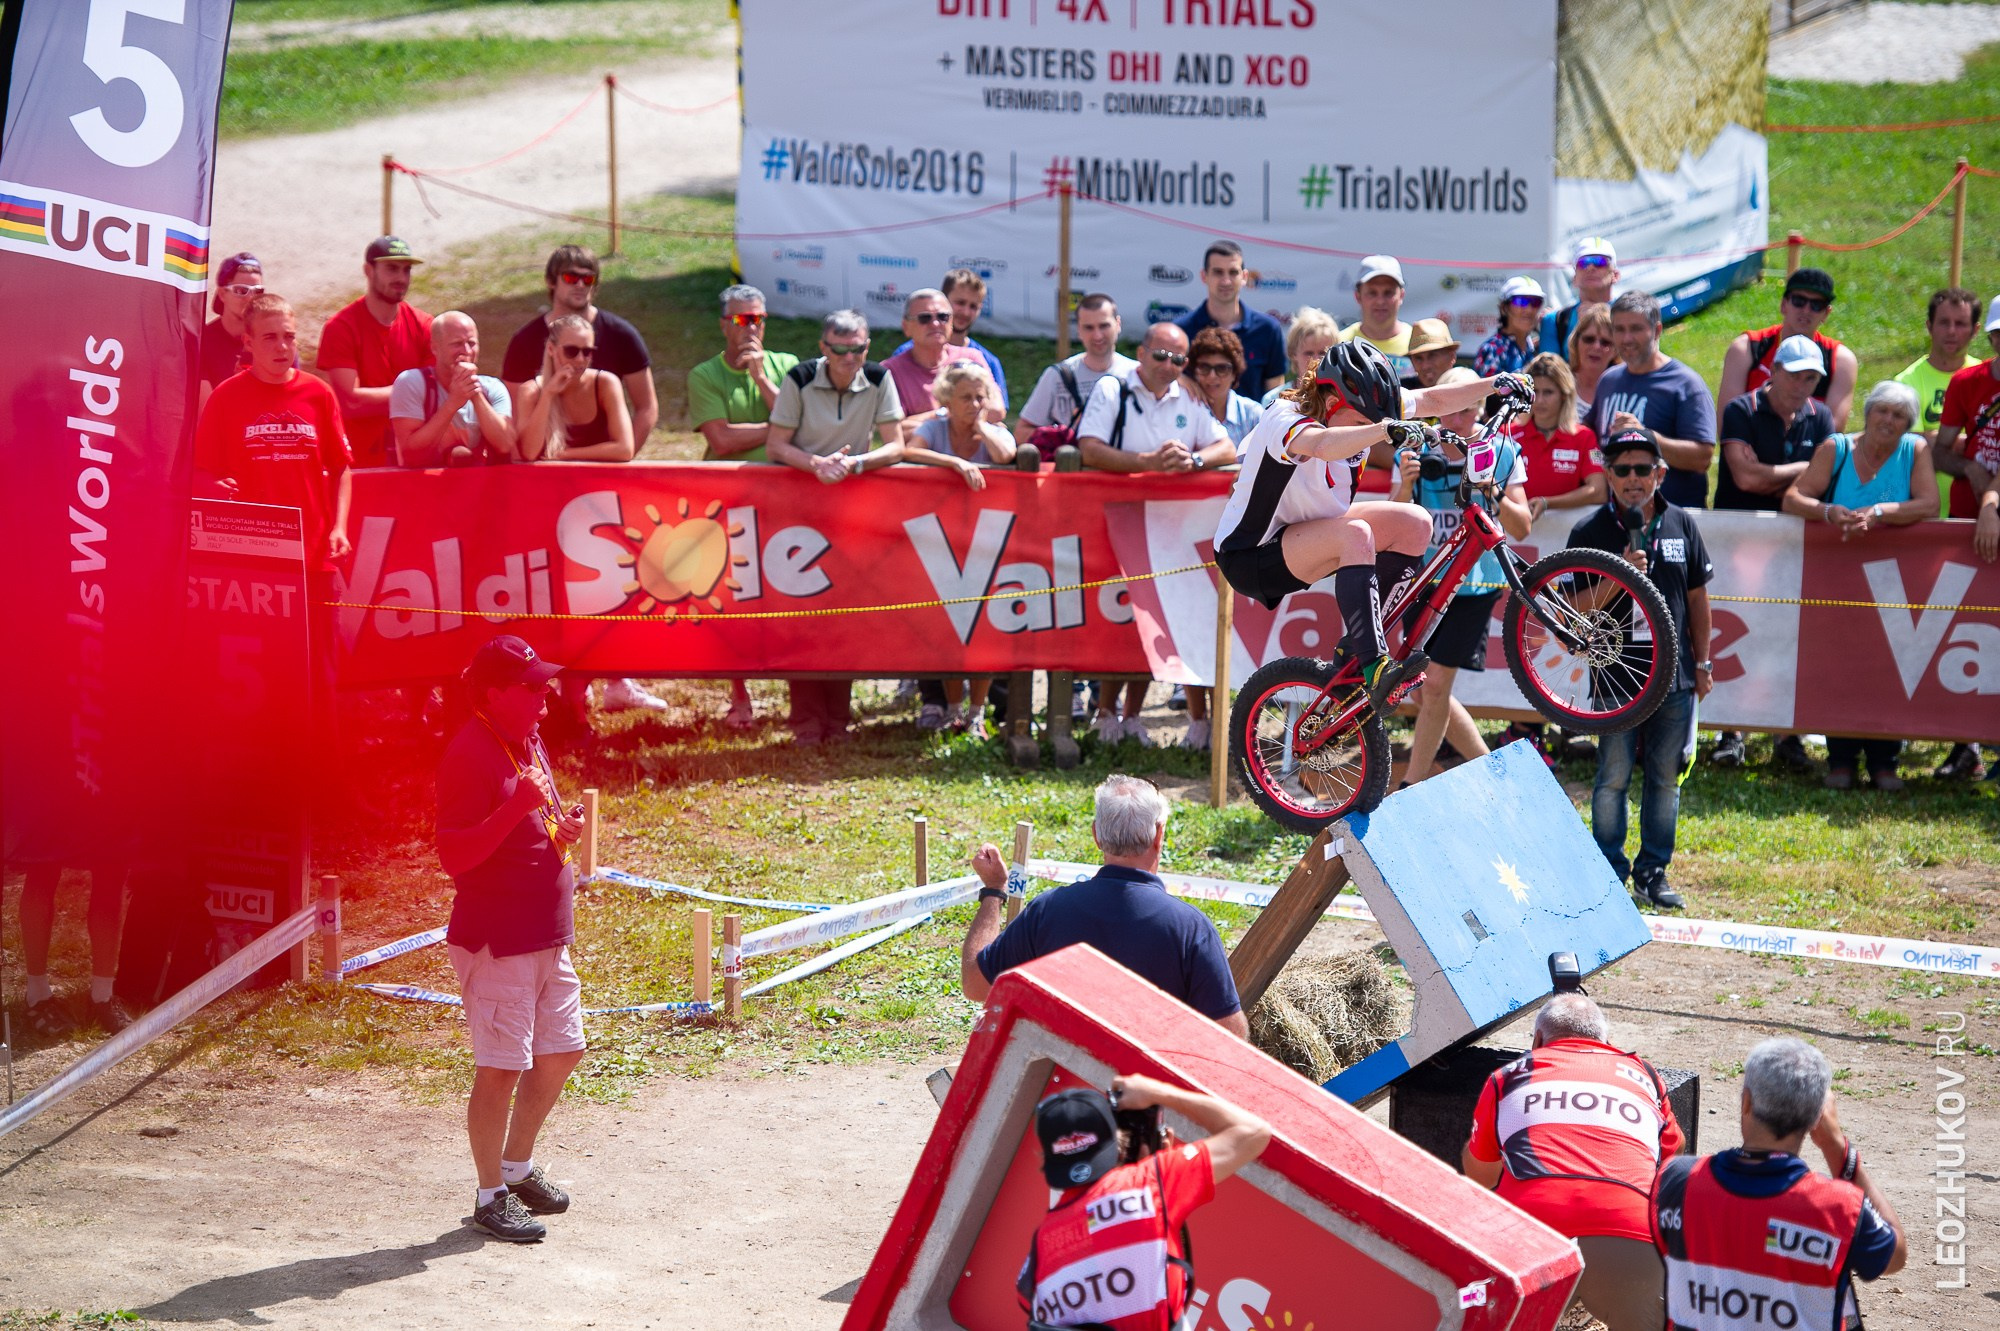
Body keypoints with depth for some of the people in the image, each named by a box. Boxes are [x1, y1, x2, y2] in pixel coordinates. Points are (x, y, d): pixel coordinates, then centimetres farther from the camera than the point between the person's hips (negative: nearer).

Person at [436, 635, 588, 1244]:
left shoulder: (530, 744, 12)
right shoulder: (469, 754, -17)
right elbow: (454, 854, -23)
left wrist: (564, 829, 4)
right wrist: (518, 807, -33)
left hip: (549, 936, 9)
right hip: (496, 940, -9)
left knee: (561, 1051, 17)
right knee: (501, 1068, -3)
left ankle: (518, 1166, 33)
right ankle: (491, 1196, 8)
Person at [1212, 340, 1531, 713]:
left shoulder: (1360, 408, -6)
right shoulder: (1285, 419, -29)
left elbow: (1432, 401, 0)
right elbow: (1323, 444, -52)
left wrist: (1495, 385, -12)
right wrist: (1385, 429, -65)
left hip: (1310, 528, 9)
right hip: (1248, 556, -9)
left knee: (1414, 524, -3)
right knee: (1356, 535, -33)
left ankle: (1355, 649, 2)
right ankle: (1375, 667, -36)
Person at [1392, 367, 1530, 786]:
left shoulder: (1502, 453, -3)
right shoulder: (1416, 451, 0)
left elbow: (1520, 528, -6)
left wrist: (1491, 495, -24)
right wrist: (1405, 487, -25)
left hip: (1474, 584, -3)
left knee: (1436, 684, -10)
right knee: (1424, 691, 6)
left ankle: (1411, 790, 0)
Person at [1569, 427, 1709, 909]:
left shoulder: (1681, 524, 6)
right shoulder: (1591, 531, -3)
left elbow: (1697, 597, 12)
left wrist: (1702, 662, 12)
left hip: (1674, 672, 3)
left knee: (1665, 777, 8)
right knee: (1613, 776, 0)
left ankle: (1653, 871, 18)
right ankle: (1610, 871, 11)